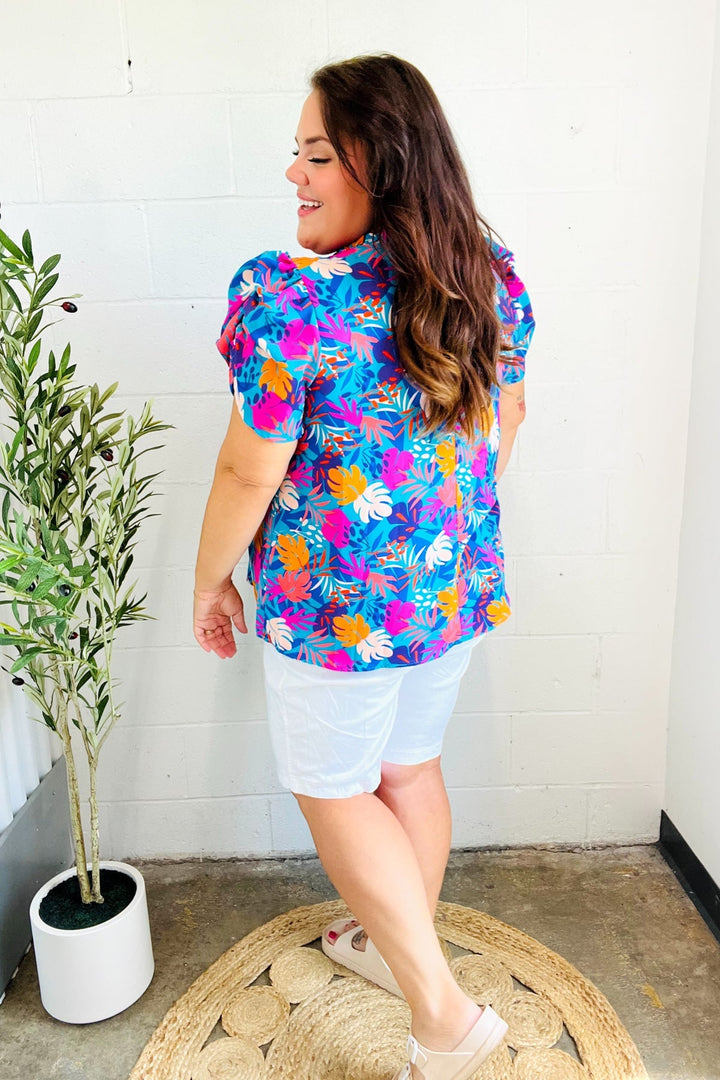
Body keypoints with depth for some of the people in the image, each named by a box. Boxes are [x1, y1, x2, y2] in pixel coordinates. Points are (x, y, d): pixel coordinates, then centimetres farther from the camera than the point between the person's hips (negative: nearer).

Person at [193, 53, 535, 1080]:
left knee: (334, 791, 15)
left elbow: (251, 473, -18)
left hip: (338, 602, -6)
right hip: (457, 584, 7)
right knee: (410, 765, 24)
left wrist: (210, 583, -1)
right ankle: (399, 941, 47)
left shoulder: (284, 300, -22)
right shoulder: (492, 275, 0)